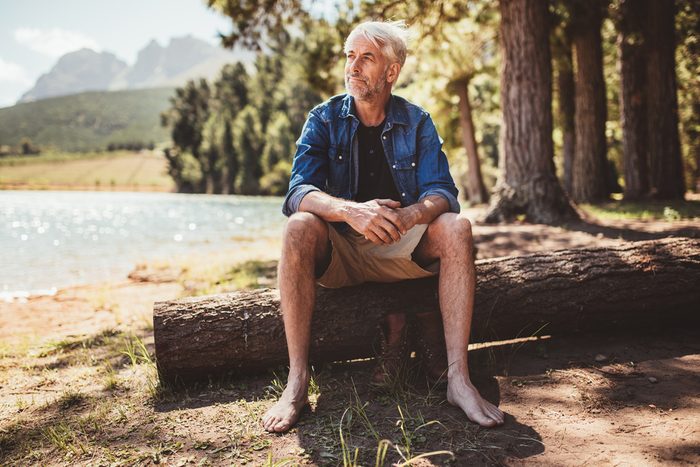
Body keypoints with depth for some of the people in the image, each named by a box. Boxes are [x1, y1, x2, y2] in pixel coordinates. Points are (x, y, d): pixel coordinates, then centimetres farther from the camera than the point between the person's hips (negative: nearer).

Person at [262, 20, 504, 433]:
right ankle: (297, 384, -31)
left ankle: (459, 376, -28)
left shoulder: (417, 122, 1)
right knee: (300, 227, -31)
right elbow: (299, 192, -16)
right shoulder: (324, 119, -1)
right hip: (338, 253, 0)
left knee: (457, 227, -25)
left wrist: (407, 216, -36)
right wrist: (351, 211, -38)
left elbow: (442, 193, -11)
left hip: (401, 250, 1)